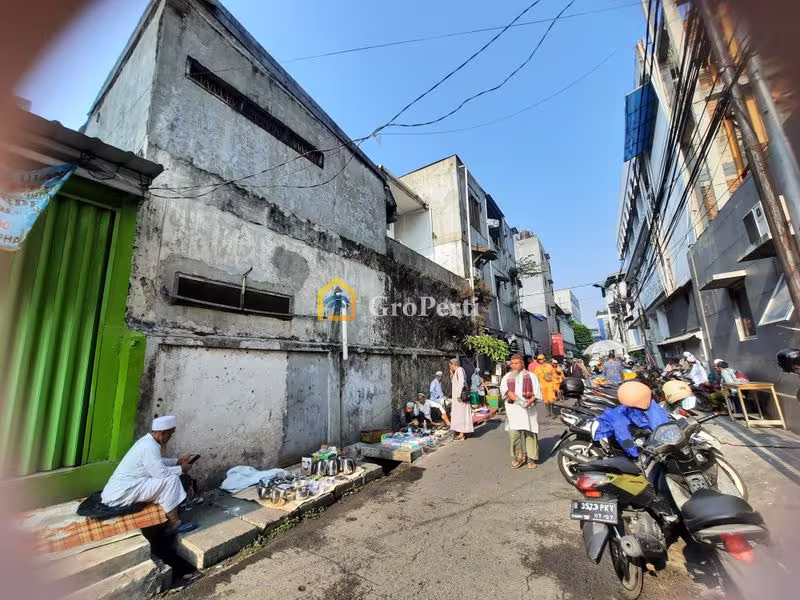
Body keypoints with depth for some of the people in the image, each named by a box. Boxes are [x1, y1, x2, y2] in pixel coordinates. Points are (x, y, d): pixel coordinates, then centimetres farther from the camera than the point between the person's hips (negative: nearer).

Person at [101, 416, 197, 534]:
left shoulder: (147, 441, 7)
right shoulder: (149, 446, -23)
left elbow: (157, 462, 23)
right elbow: (161, 473, -25)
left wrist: (177, 461, 16)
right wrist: (181, 469, -9)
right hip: (121, 494, -10)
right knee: (171, 479, -18)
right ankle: (174, 523, -6)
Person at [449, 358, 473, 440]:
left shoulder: (460, 370, -12)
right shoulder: (456, 371, 16)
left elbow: (461, 382, -21)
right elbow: (453, 381, 25)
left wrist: (459, 394, -24)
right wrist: (451, 373, 12)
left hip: (460, 395, -10)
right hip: (456, 396, 10)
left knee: (461, 413, -6)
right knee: (458, 414, 13)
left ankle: (462, 434, -1)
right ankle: (462, 432, 20)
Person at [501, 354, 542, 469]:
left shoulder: (531, 376, 8)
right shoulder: (507, 377, 13)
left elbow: (537, 391, 1)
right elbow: (503, 389, 0)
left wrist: (530, 401, -15)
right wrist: (511, 394, -20)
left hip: (528, 409, -1)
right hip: (513, 409, 1)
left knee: (530, 433, 1)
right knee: (514, 433, -4)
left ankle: (531, 458, 14)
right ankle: (518, 456, 11)